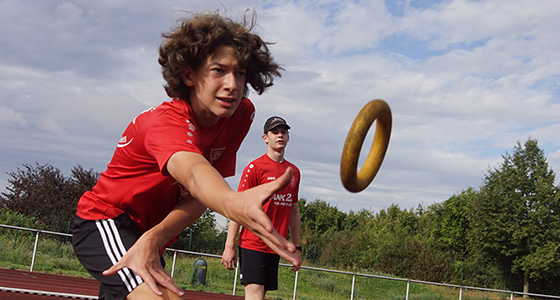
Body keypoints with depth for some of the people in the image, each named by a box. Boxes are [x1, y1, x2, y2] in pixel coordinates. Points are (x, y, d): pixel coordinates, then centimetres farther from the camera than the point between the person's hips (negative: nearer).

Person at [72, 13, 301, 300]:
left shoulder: (241, 114, -9)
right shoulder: (168, 120, -29)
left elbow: (200, 193, -16)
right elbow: (192, 171, -52)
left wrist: (154, 238, -33)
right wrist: (233, 202, -75)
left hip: (147, 230, 8)